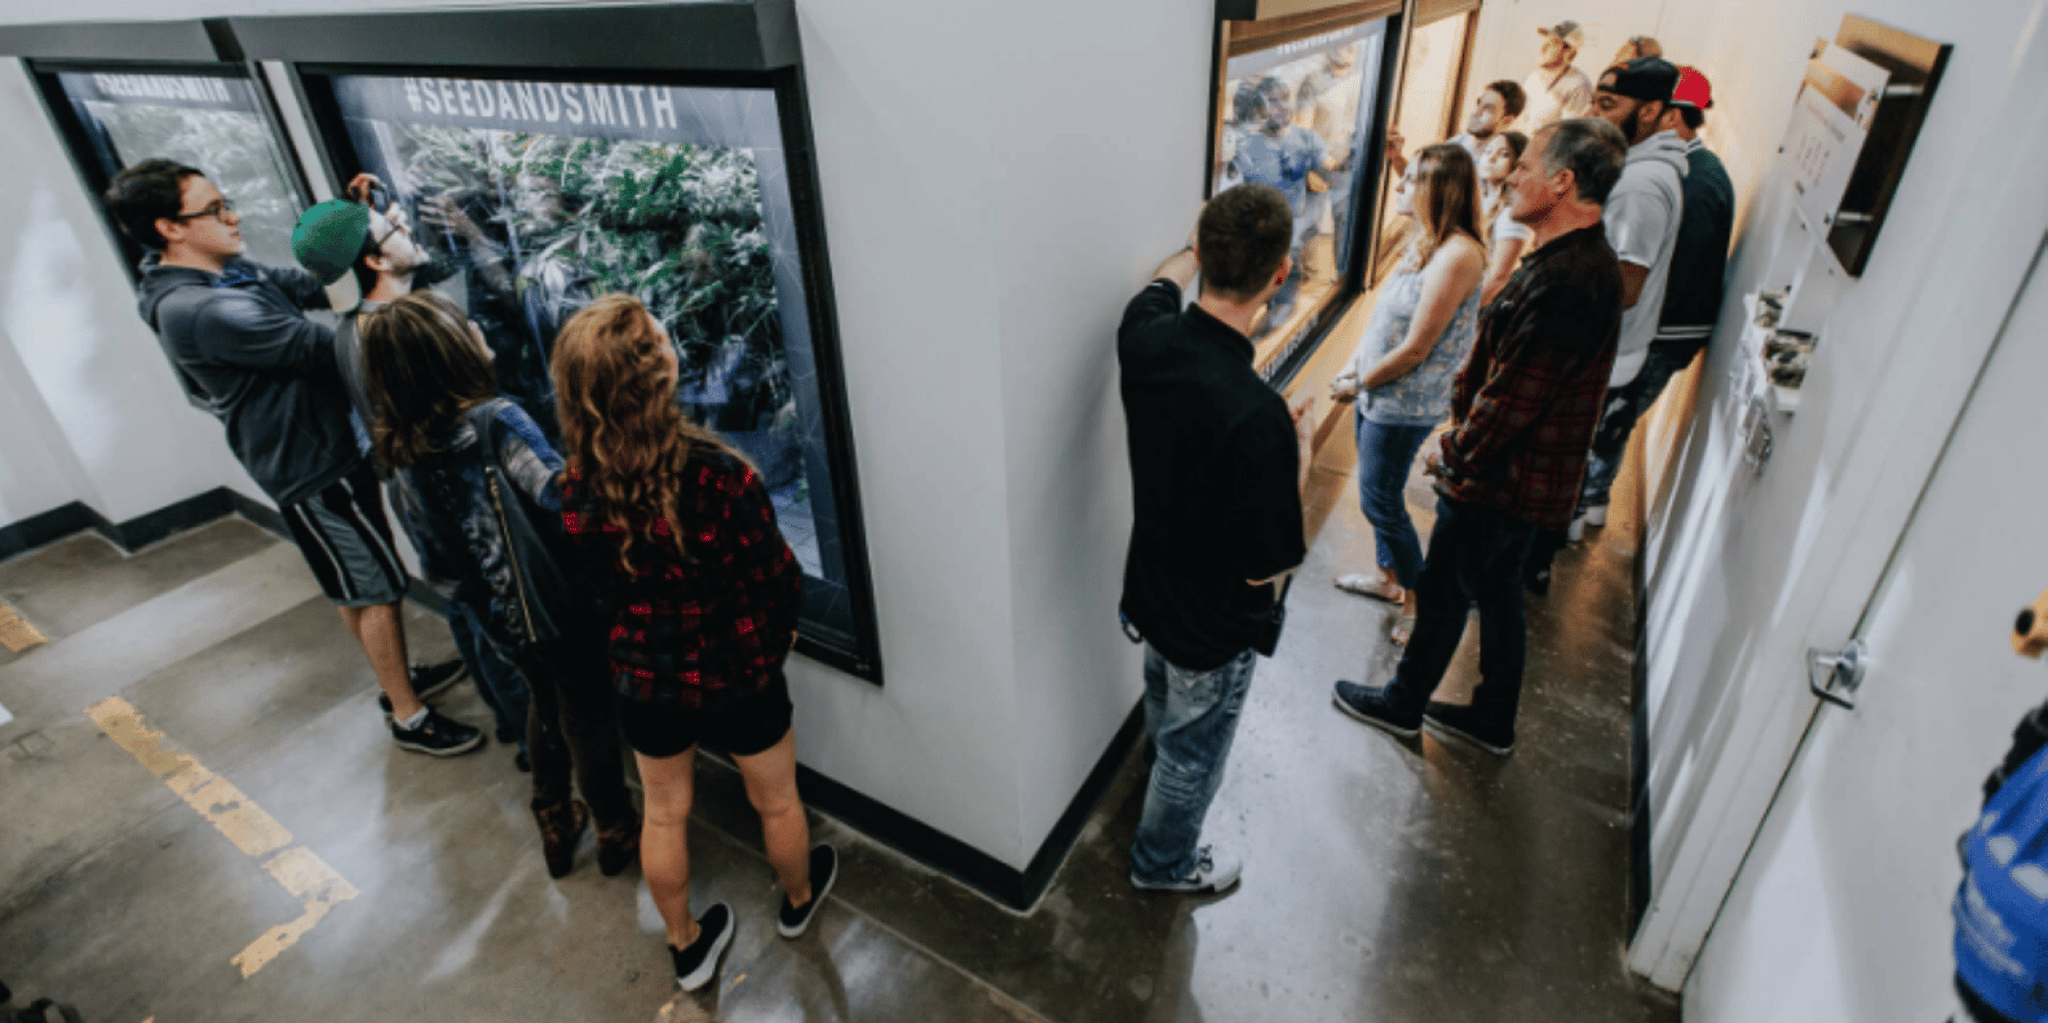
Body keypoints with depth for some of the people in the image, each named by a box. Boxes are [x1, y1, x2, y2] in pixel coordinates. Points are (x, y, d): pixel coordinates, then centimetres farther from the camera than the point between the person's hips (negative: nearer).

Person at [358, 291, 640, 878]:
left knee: (545, 706, 28)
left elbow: (437, 566, 4)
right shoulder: (495, 420, -24)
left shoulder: (399, 455, -3)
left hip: (501, 620, 6)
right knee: (588, 719, 14)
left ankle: (555, 826, 44)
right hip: (559, 608, -6)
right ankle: (615, 831, 34)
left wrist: (472, 602, 17)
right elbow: (561, 499, -35)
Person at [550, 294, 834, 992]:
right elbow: (777, 579, -19)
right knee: (776, 802, 25)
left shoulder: (576, 490, -17)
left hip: (643, 678, 3)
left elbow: (599, 582, -1)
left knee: (663, 814, 26)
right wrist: (779, 632, 2)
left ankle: (687, 946, 48)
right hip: (736, 674, -3)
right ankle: (798, 900, 52)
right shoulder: (717, 475, -31)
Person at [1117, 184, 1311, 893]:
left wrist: (1199, 249, 29)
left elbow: (1165, 279, 8)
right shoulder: (1258, 418, -39)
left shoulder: (1145, 334, -20)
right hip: (1214, 626, -6)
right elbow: (1267, 569, -26)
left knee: (1166, 707, 36)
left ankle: (1166, 762, 68)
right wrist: (1299, 456, -13)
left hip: (1151, 589, 6)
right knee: (1194, 749, 22)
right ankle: (1164, 862, 49)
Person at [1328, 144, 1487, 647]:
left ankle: (1420, 601, 21)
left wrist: (1358, 384, -11)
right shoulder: (1426, 242, 6)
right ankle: (1390, 578, 39)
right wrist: (1353, 367, 4)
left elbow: (1415, 350, -23)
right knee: (1379, 492, 20)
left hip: (1406, 404, -9)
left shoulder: (1457, 255, -24)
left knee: (1381, 500, 3)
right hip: (1379, 393, 9)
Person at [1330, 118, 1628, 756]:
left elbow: (1512, 398, -25)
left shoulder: (1565, 280, -28)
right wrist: (1464, 430, 10)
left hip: (1499, 482, -9)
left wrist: (1455, 458, -11)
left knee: (1443, 592, 9)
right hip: (1530, 478, 9)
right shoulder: (1584, 260, 6)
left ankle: (1403, 704, 31)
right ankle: (1494, 720, 38)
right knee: (1497, 591, 21)